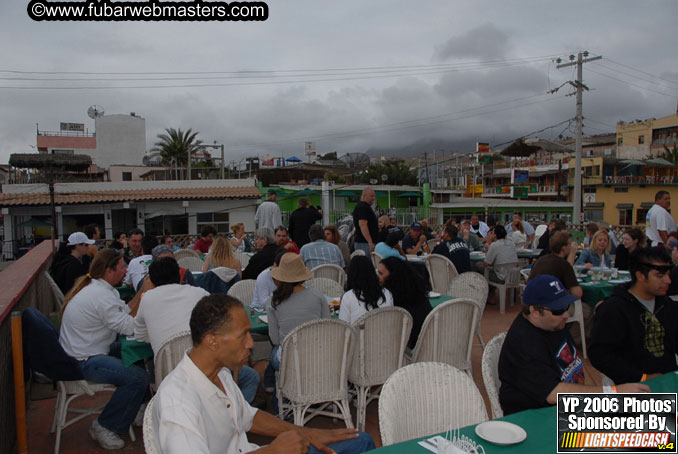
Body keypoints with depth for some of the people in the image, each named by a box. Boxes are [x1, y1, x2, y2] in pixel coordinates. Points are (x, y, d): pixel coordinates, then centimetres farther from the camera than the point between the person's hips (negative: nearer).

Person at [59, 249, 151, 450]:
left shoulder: (91, 286, 8)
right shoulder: (102, 295, -25)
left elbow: (124, 311, 8)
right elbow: (129, 327, -20)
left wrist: (141, 293, -1)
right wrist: (143, 297, -14)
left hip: (82, 350, 11)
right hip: (83, 362, -11)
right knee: (138, 377, -25)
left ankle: (132, 408, 24)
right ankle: (103, 427, -6)